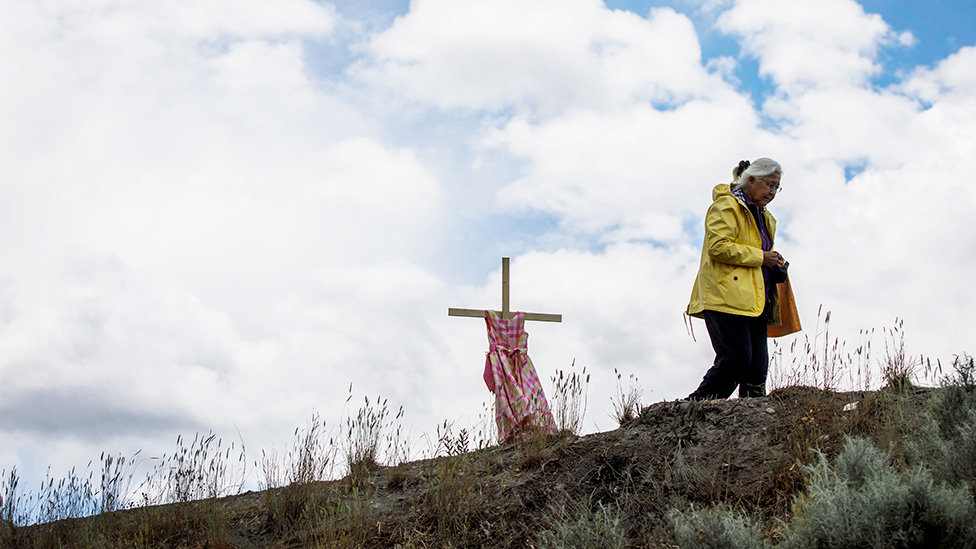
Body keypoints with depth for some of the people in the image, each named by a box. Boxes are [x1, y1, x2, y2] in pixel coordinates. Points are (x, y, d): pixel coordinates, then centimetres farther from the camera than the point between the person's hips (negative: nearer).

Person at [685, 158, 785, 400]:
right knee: (737, 357, -17)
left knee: (757, 366, 0)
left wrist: (774, 262, 12)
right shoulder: (726, 205, -2)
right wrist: (760, 257, -13)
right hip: (727, 296, -9)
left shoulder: (763, 217, 27)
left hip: (754, 301, 9)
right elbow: (718, 247, -15)